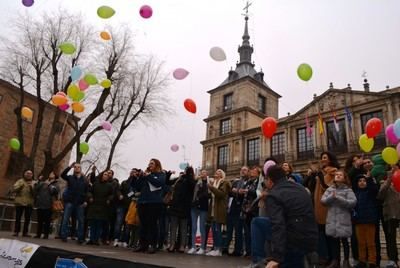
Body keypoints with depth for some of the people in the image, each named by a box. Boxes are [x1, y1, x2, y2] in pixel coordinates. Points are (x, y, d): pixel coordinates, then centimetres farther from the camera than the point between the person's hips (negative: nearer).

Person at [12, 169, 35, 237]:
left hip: (29, 203, 1)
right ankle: (16, 231, 9)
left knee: (27, 219, 2)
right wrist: (20, 186, -16)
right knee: (18, 218, 2)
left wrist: (31, 187, -17)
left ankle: (25, 232, 8)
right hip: (19, 202, -1)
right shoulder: (20, 181, 7)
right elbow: (13, 189, -4)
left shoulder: (34, 183, 8)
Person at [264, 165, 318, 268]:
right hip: (311, 239, 8)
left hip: (293, 242, -8)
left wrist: (275, 257, -32)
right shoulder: (301, 188, 13)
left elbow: (277, 226, -27)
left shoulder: (273, 196, -14)